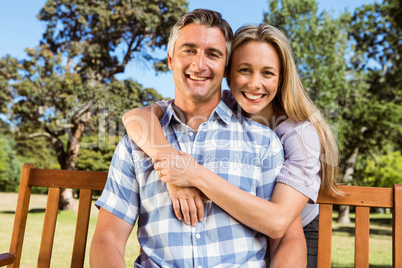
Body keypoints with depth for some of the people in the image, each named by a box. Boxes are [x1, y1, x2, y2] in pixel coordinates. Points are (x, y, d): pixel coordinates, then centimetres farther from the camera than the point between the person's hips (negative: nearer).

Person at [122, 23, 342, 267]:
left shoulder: (301, 133, -25)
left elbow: (277, 222, -35)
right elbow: (136, 116, -26)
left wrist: (198, 176, -41)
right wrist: (174, 174, -41)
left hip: (295, 235, -1)